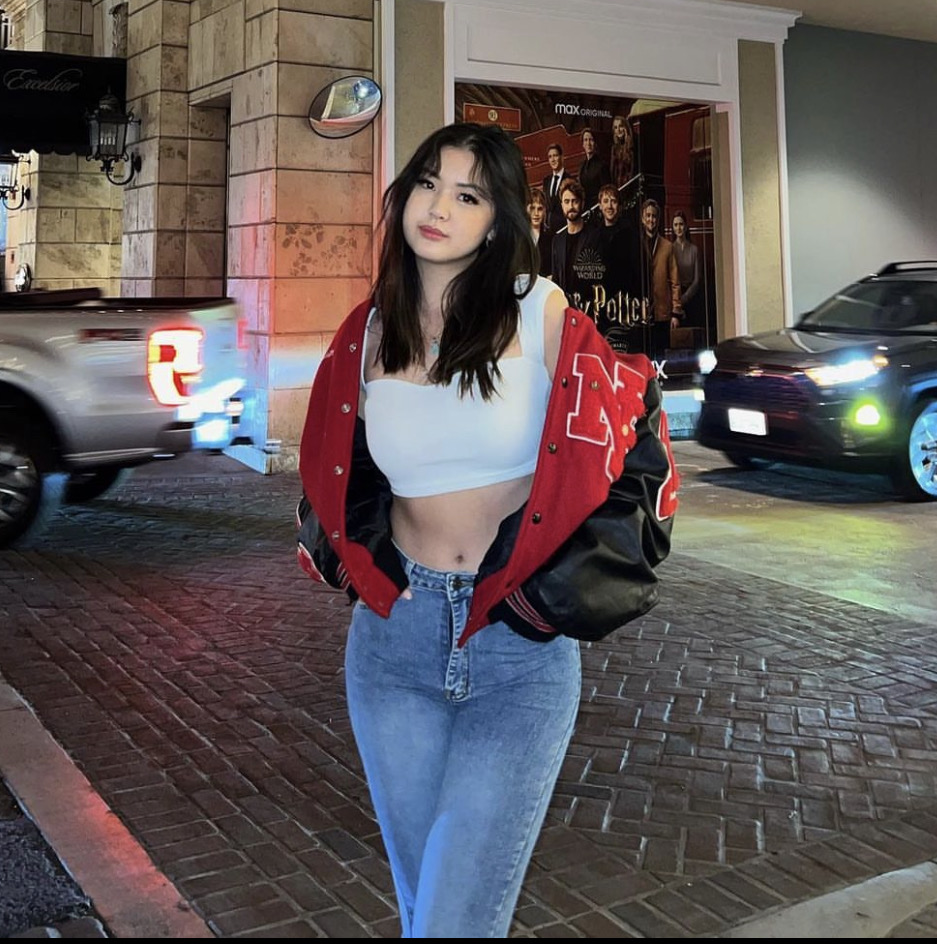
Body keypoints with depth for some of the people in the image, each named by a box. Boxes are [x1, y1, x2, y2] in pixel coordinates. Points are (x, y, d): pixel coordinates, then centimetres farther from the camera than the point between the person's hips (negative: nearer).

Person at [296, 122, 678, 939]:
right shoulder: (367, 335, 6)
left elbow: (627, 440, 0)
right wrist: (361, 560, 6)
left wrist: (556, 588, -2)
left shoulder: (541, 315, -4)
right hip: (393, 638, 4)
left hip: (521, 655, -3)